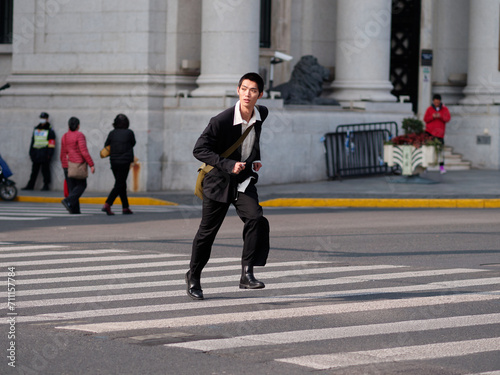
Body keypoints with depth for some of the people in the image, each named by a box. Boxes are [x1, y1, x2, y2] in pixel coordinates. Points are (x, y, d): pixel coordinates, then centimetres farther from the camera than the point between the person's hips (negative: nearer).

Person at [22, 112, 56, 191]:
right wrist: (31, 152, 15)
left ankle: (46, 185, 4)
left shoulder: (50, 130, -1)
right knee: (34, 170, 7)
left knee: (45, 170, -3)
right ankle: (30, 185, 10)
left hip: (44, 153, -6)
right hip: (36, 153, 6)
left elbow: (52, 143, -6)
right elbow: (33, 141, 21)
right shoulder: (36, 129, 17)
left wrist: (49, 154, -14)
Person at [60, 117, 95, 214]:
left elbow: (62, 154, 13)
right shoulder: (79, 135, -9)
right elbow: (84, 151, -16)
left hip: (67, 166, 6)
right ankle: (68, 201, -18)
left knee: (72, 188, 8)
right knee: (81, 185, 3)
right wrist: (91, 165, -13)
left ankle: (75, 210, 3)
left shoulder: (64, 137, 10)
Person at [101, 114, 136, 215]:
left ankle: (125, 207, 18)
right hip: (125, 162, -4)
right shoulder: (129, 133, -7)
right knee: (119, 185, -3)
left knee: (122, 185, 15)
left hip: (114, 162, 4)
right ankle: (107, 205, -18)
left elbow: (106, 146, 8)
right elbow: (133, 143, 8)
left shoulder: (112, 133, 0)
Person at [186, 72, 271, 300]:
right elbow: (199, 149, -21)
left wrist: (256, 159, 8)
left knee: (256, 219, -22)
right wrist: (228, 165, -29)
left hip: (244, 182, 4)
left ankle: (247, 274, -19)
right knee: (207, 233, 8)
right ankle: (193, 277, 29)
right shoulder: (221, 120, -22)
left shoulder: (261, 114, -4)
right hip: (219, 181, -4)